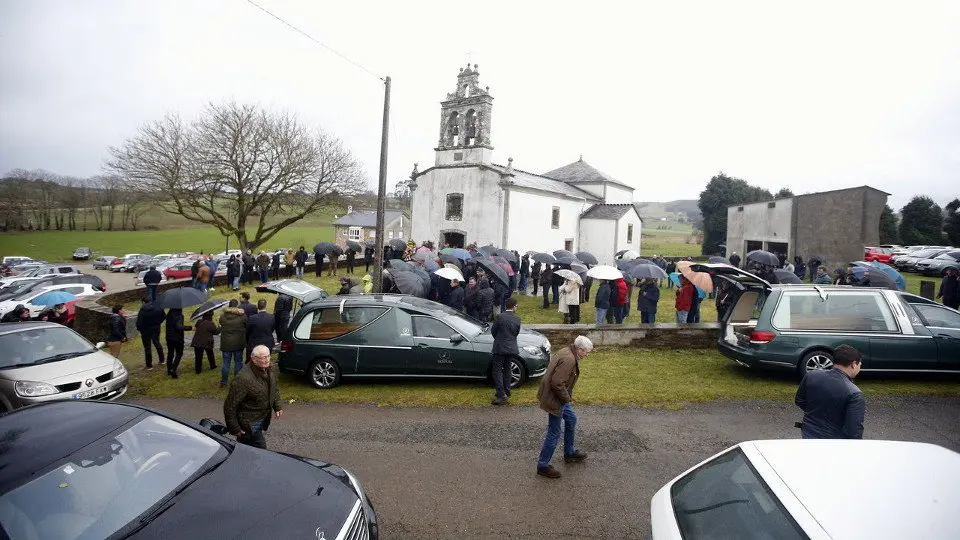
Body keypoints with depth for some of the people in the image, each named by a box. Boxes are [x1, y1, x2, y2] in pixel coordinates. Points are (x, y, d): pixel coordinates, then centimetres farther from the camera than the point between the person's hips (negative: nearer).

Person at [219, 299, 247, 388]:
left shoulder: (222, 316, -7)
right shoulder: (242, 316, -11)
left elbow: (221, 327, 4)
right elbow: (247, 328, -2)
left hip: (226, 343, 1)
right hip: (238, 343, -1)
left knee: (226, 362, 10)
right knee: (238, 361, 10)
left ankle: (223, 382, 17)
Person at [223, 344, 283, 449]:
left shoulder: (271, 372, -4)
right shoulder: (243, 379, -30)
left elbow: (275, 391, 15)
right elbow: (230, 405, -23)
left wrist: (278, 407, 2)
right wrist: (234, 429, -17)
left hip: (263, 420, 8)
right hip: (248, 424, -7)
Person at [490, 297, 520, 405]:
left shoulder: (500, 317, -15)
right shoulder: (517, 319, -5)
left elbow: (493, 330, -4)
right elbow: (517, 333, 6)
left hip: (500, 348, -4)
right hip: (511, 348, 4)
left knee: (497, 371, 1)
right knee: (507, 369, 19)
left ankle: (501, 395, -6)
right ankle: (507, 392, 26)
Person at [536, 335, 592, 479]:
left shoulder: (567, 352, 5)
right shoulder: (569, 360, -26)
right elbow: (557, 383, -30)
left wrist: (567, 396, 13)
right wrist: (567, 398, -16)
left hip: (559, 397, 11)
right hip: (554, 400, -11)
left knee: (571, 419, 26)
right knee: (554, 434, 2)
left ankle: (569, 453, 42)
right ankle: (543, 466, 15)